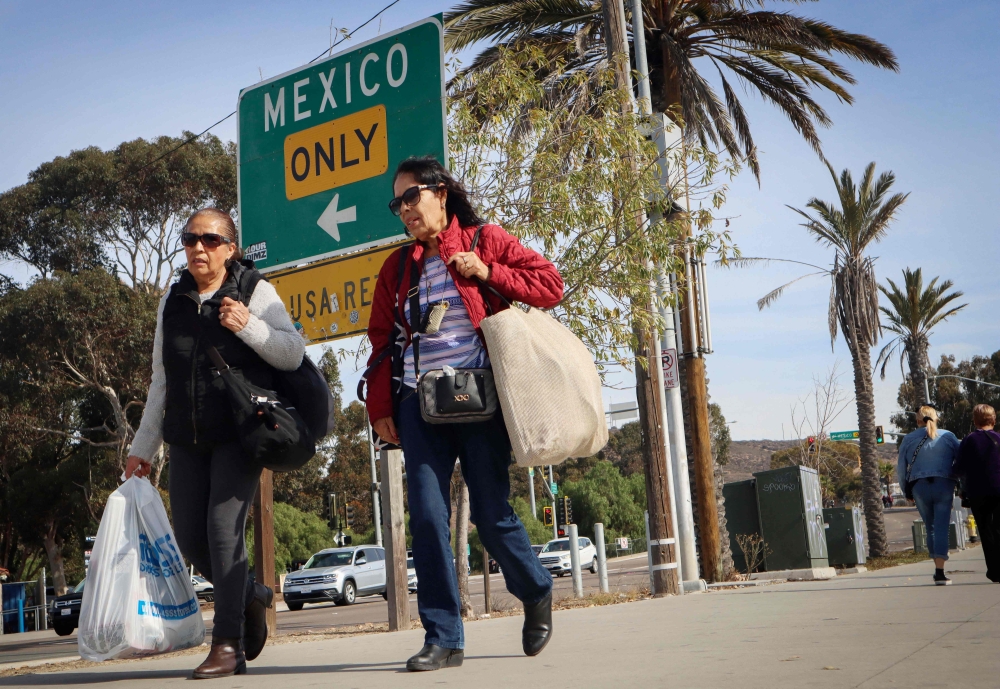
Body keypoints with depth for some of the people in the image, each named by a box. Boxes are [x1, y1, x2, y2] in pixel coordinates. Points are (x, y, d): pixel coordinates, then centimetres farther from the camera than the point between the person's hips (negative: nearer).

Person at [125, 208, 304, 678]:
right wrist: (143, 447, 17)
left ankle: (228, 646, -7)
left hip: (239, 432, -5)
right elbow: (160, 382, 18)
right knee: (190, 538, 3)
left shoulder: (254, 291, 1)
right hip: (186, 439, 5)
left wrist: (248, 326, -19)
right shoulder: (172, 301, 14)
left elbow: (293, 354, -3)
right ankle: (251, 597, 29)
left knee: (224, 527, -14)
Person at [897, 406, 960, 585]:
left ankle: (938, 568, 13)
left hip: (920, 486, 1)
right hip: (944, 485, -1)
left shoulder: (909, 439, 7)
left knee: (931, 528, 14)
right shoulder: (948, 436, 6)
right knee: (941, 528, -3)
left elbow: (901, 469, 7)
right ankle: (940, 572, -13)